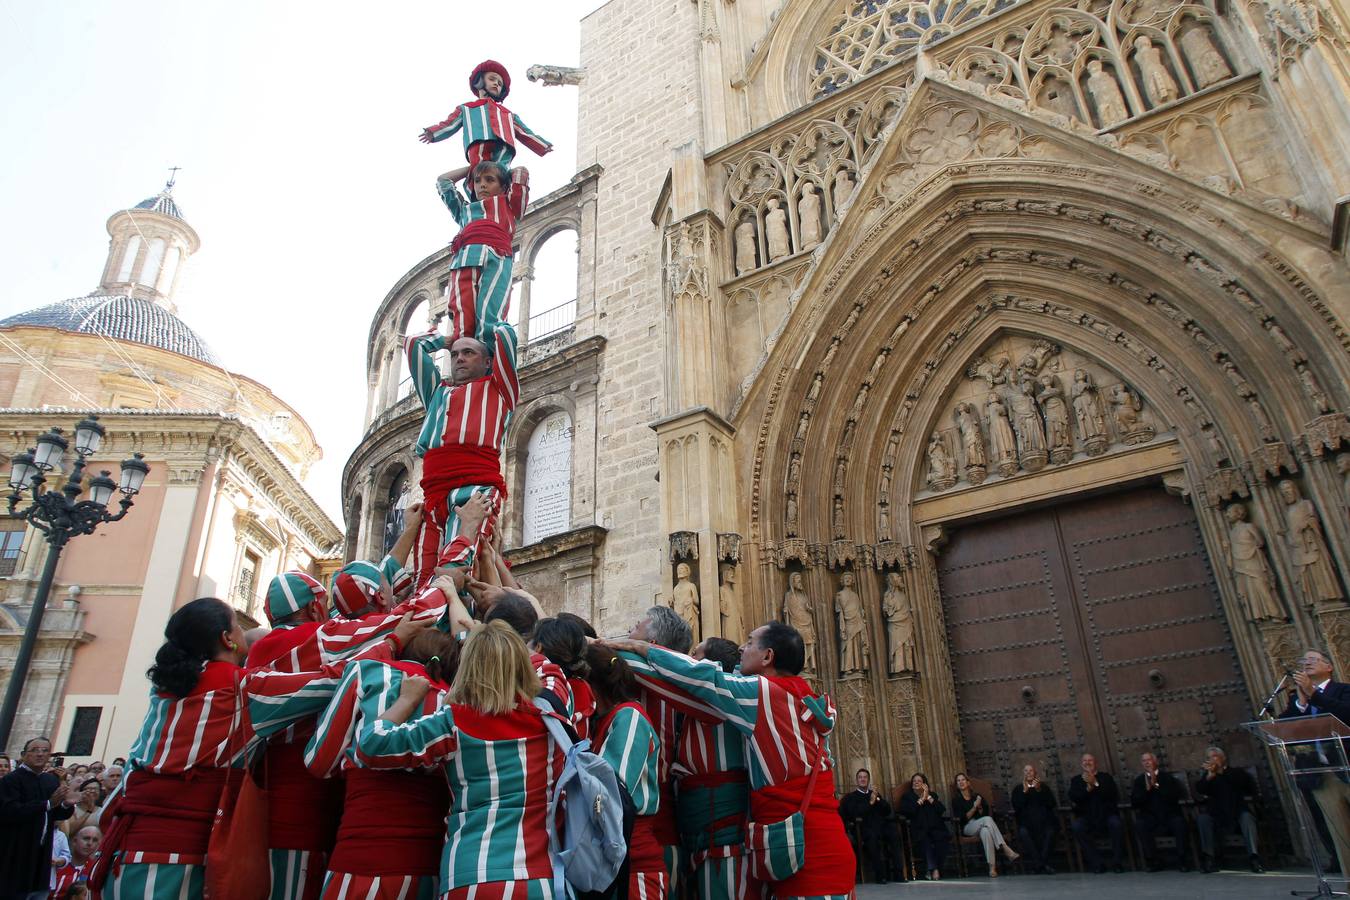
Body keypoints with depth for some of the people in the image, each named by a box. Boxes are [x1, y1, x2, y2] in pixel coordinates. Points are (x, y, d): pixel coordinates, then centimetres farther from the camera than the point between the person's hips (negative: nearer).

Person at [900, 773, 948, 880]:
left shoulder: (932, 795, 23)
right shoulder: (907, 797, 17)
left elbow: (942, 810, 7)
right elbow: (906, 811, -5)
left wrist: (929, 798, 0)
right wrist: (921, 799, -2)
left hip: (935, 827, 2)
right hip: (919, 829, -2)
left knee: (941, 839, -30)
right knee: (925, 840, -35)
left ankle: (934, 869, -21)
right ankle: (934, 870, -32)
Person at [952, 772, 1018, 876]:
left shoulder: (977, 796, 20)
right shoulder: (956, 799, 9)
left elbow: (987, 812, 11)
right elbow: (962, 819, -5)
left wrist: (980, 808, -9)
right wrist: (975, 807, -11)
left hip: (982, 826, 3)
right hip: (967, 828, -3)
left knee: (985, 831, -40)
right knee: (987, 819, -36)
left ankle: (992, 867, -51)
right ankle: (1006, 849, -47)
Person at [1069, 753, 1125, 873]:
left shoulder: (1105, 777, 12)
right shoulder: (1075, 780, 13)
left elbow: (1114, 795, -5)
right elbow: (1073, 798, -4)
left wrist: (1096, 784, -16)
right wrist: (1088, 788, -16)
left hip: (1107, 813, 0)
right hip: (1086, 816, 0)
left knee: (1117, 824, -31)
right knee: (1077, 827, -30)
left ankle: (1117, 862, -15)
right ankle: (1096, 863, -21)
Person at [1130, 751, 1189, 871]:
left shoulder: (1168, 777, 6)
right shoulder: (1139, 780, 9)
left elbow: (1176, 796, -10)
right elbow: (1133, 802, -1)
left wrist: (1156, 785, -15)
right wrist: (1147, 788, -13)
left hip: (1170, 814, 0)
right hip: (1150, 817, 1)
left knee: (1180, 822, -31)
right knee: (1139, 825, -28)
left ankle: (1182, 860, -15)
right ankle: (1154, 861, -18)